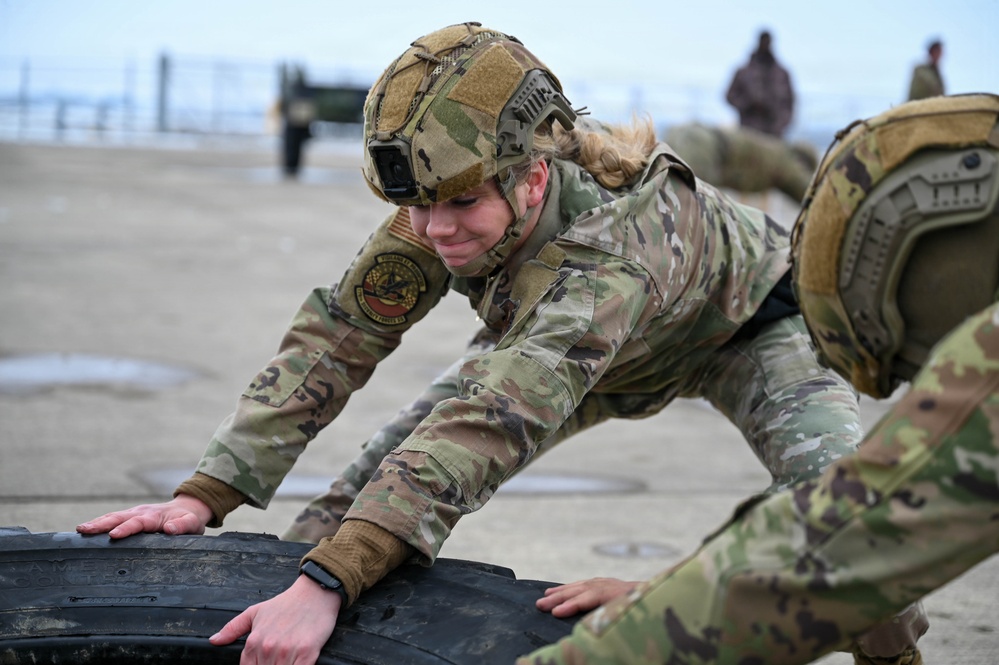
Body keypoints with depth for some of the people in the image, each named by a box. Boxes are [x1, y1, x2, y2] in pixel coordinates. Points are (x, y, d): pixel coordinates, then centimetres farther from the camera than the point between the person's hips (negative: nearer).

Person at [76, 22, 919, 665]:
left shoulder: (612, 247, -48)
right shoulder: (438, 210, -29)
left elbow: (494, 423, -57)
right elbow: (335, 338, -25)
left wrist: (324, 585, -66)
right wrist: (204, 495, -35)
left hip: (746, 321, -5)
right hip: (612, 357, 5)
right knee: (399, 457, -11)